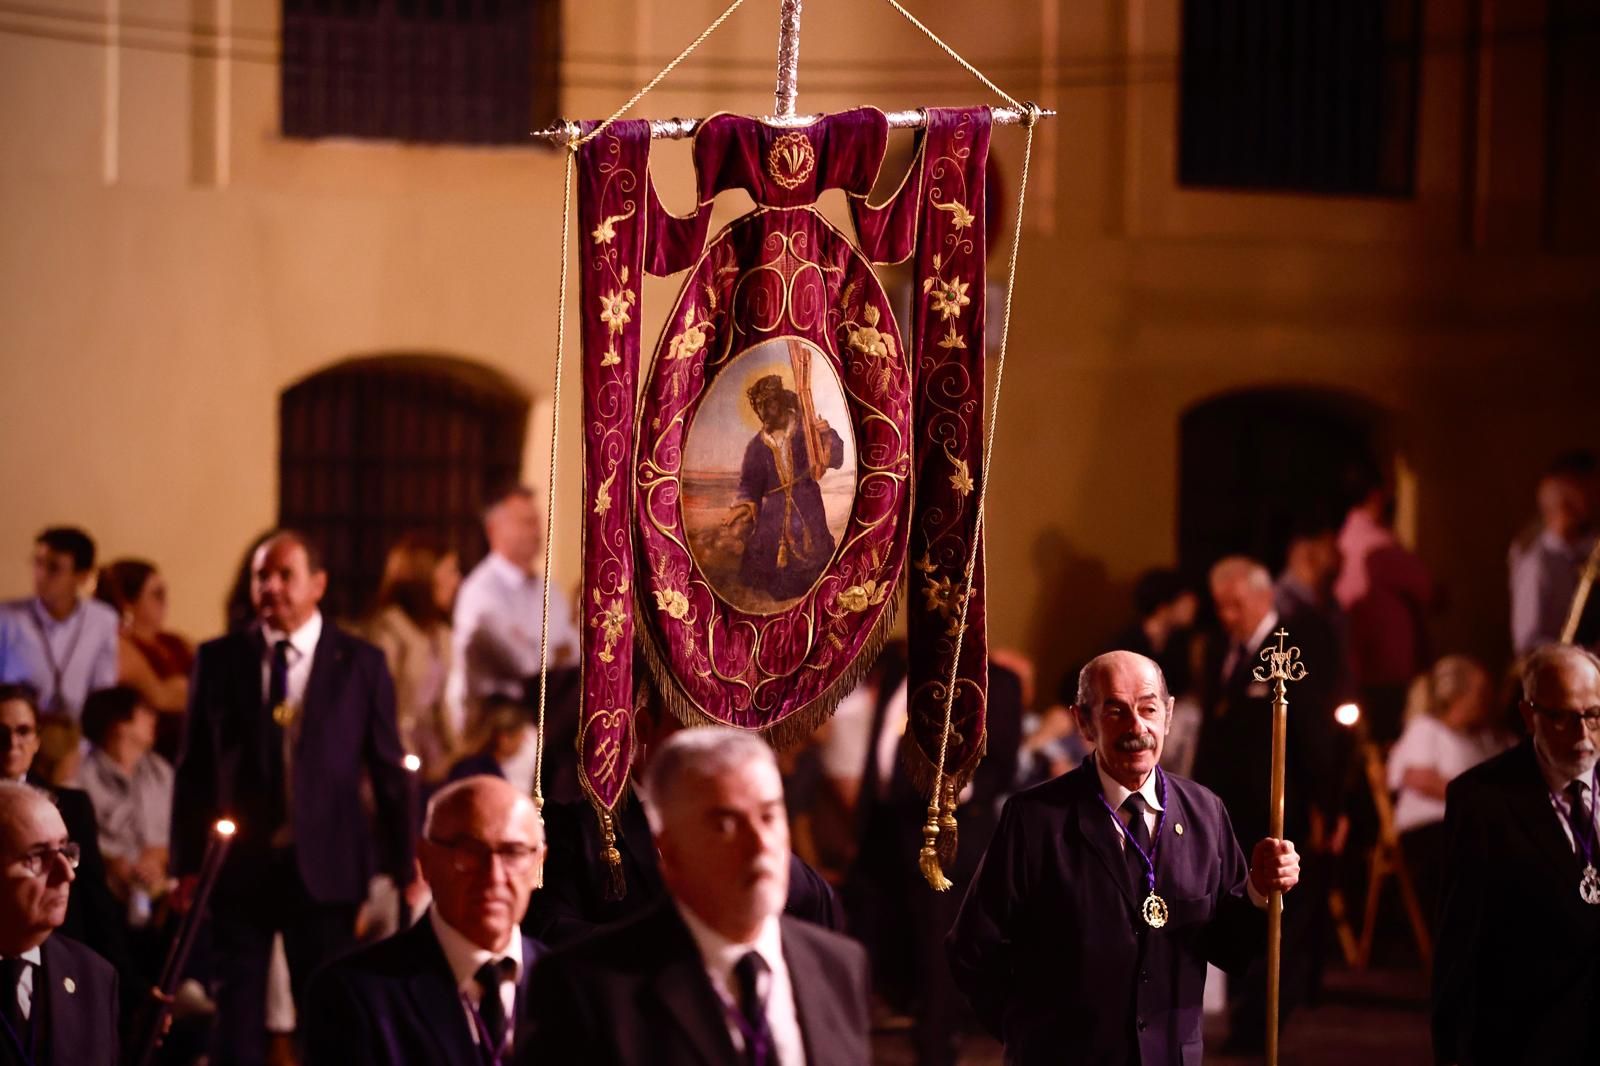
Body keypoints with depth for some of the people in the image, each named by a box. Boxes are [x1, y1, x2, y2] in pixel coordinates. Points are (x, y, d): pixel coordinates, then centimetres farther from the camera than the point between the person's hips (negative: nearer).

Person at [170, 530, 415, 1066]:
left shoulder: (361, 663, 2)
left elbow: (390, 773, 3)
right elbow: (194, 769, 6)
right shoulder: (218, 659, 4)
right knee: (236, 1020, 3)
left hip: (325, 870, -1)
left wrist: (403, 871, 2)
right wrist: (186, 867, 3)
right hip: (238, 866, 1)